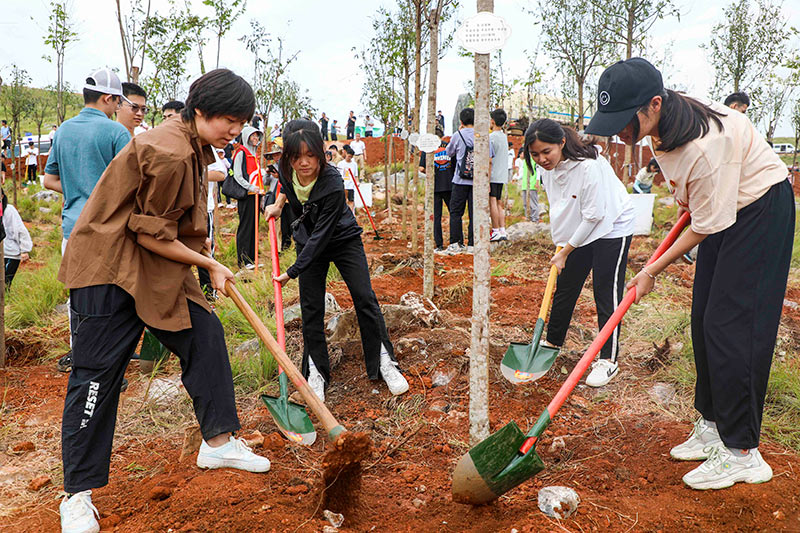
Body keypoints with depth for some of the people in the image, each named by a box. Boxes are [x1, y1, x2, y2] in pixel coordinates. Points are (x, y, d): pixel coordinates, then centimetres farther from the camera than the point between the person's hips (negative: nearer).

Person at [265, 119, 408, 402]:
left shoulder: (332, 184, -34)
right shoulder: (286, 168, -17)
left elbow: (321, 235, -32)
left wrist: (292, 271, -30)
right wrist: (278, 203, 3)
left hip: (343, 240, -4)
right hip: (308, 242, 4)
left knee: (365, 298, -7)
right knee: (311, 309, 1)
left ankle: (383, 362, 7)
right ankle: (316, 371, 12)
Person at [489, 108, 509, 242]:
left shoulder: (491, 137, -12)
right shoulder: (504, 136, 12)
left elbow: (489, 160, -16)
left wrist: (486, 181, -16)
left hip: (493, 176, -8)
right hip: (502, 176, 8)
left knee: (492, 202, -4)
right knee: (499, 203, 11)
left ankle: (496, 232, -4)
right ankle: (503, 231, 11)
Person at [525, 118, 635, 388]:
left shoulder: (589, 166, -30)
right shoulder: (548, 168, -8)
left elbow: (593, 217, -25)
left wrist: (565, 252, -17)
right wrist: (561, 244, 3)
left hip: (612, 227, -7)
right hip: (579, 230, 7)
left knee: (606, 293, -6)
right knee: (565, 287, 12)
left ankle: (609, 360, 3)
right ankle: (552, 342, 28)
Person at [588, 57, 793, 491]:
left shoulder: (705, 145, -35)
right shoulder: (660, 124, -9)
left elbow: (705, 226, -25)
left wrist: (653, 270, -16)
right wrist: (686, 201, 12)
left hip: (762, 211, -9)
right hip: (722, 208, 9)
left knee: (730, 325, -12)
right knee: (704, 321, 9)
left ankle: (742, 452, -4)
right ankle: (711, 426, 21)